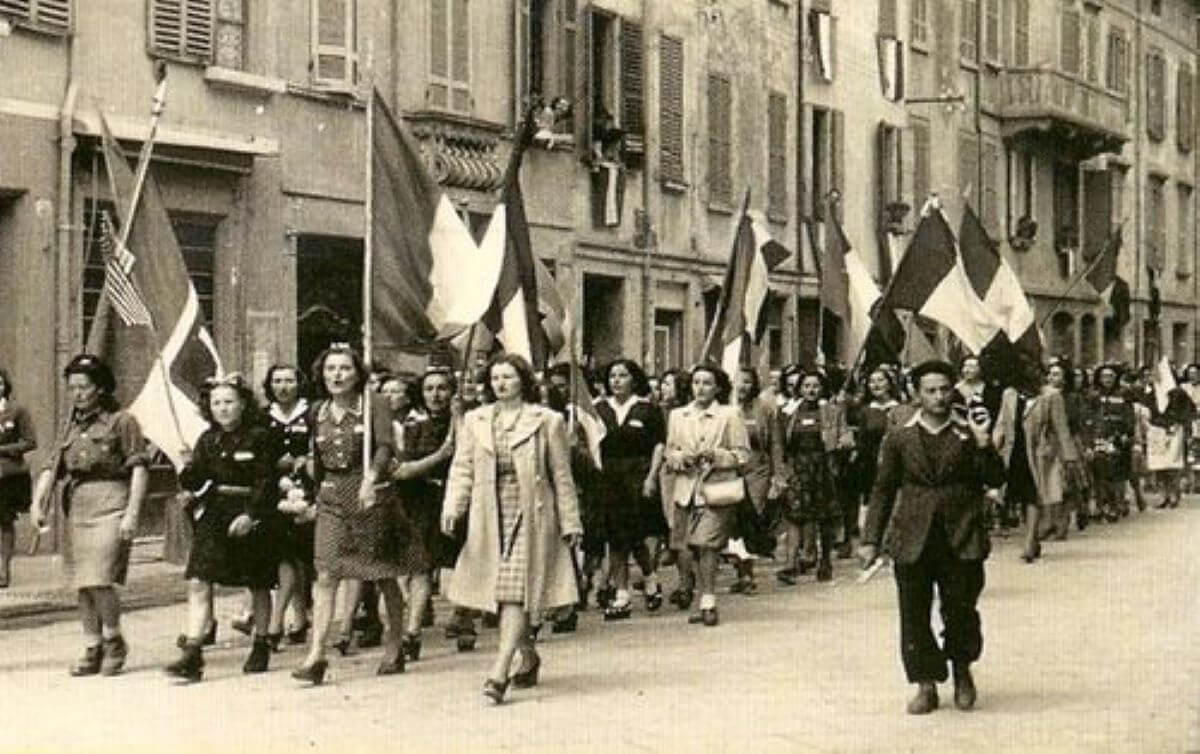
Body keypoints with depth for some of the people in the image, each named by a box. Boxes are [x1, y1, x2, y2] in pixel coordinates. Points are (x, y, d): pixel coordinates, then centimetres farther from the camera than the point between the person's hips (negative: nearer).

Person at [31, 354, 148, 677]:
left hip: (109, 506, -6)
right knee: (82, 585, 8)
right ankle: (92, 650, 17)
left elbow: (139, 469, -5)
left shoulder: (121, 421, 0)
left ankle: (114, 641, 6)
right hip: (77, 508, 6)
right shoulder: (71, 428, 18)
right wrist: (38, 502, -5)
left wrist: (132, 513, -13)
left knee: (99, 580, -14)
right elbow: (51, 468, 13)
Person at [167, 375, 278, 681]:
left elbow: (265, 482, -10)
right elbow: (194, 483, 6)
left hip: (250, 516, -3)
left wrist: (250, 515, -20)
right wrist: (189, 469, -15)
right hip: (213, 515, 3)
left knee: (258, 585, 12)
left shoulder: (259, 437, -6)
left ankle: (261, 647, 29)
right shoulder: (207, 440, 7)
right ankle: (192, 655, -13)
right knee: (198, 584, -10)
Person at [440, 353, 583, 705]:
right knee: (501, 594, 8)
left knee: (515, 593, -12)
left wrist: (570, 522, 4)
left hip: (530, 517, -4)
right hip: (489, 520, 4)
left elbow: (562, 476, 5)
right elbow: (462, 469, 5)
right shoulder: (474, 421, 10)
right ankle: (529, 658, 29)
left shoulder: (547, 421, 2)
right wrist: (452, 508, -11)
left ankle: (499, 672, -17)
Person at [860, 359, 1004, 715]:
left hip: (961, 538, -1)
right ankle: (927, 685, 14)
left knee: (960, 612, 3)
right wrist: (871, 539, 4)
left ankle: (963, 672, 29)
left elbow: (995, 480, -3)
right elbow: (883, 491, 8)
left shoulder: (968, 435, 3)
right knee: (914, 616, 2)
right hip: (913, 539, 1)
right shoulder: (899, 439, 5)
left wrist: (983, 443, -17)